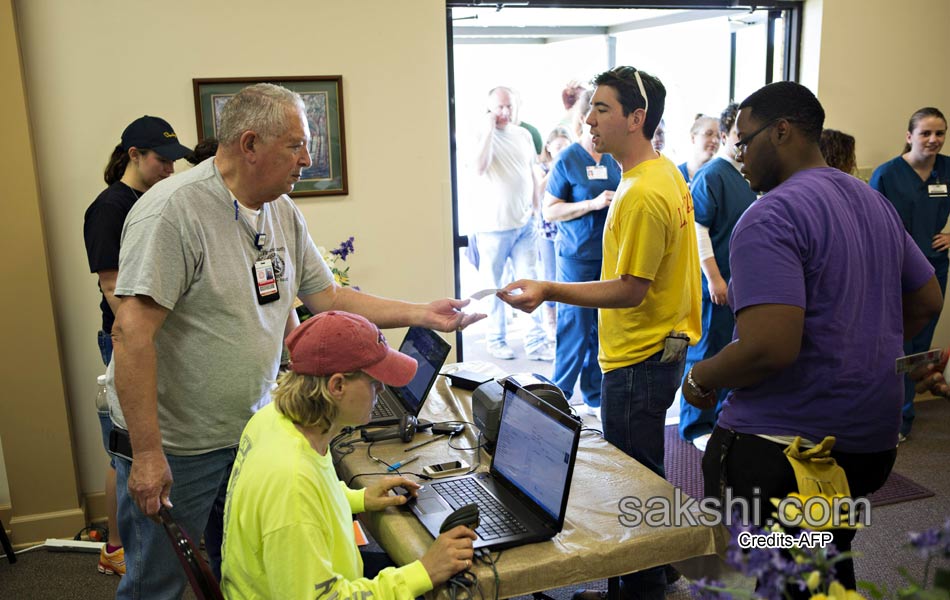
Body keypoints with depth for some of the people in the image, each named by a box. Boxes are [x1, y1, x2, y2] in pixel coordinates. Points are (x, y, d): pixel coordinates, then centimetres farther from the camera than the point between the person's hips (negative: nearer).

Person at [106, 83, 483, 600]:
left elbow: (328, 298, 8)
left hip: (251, 432, 7)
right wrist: (147, 454, -24)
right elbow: (133, 333, -24)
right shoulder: (174, 211, -21)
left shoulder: (283, 213, 4)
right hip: (175, 445, -6)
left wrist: (422, 315, 1)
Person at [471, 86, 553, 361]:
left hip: (524, 223, 4)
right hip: (493, 226, -4)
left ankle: (536, 342, 7)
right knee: (494, 286, 5)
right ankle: (496, 340, 19)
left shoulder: (523, 135, 10)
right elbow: (480, 167, -24)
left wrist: (535, 206, 15)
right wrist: (490, 129, -20)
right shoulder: (482, 136, -6)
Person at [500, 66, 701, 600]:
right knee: (643, 475, 22)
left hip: (639, 364, -11)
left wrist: (548, 291, -31)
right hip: (663, 351, 11)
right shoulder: (666, 172, 9)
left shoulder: (642, 195, -24)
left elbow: (630, 290, -25)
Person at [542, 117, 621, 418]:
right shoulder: (568, 159, -6)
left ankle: (594, 398, 22)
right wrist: (593, 204, -18)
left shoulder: (614, 159, 10)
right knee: (576, 331, -2)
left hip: (610, 255, 5)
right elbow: (549, 210, -9)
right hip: (578, 257, -5)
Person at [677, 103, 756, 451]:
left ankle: (723, 417, 32)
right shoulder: (712, 174, -14)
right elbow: (698, 227, -20)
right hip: (717, 282, -9)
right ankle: (696, 427, 13)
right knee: (706, 352, 1)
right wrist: (713, 277, -21)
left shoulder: (747, 177, 13)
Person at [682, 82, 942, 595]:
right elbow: (926, 301, 20)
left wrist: (700, 378, -12)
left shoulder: (770, 217, -20)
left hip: (782, 450, -9)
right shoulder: (874, 203, 9)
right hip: (873, 438, 9)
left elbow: (770, 347, -29)